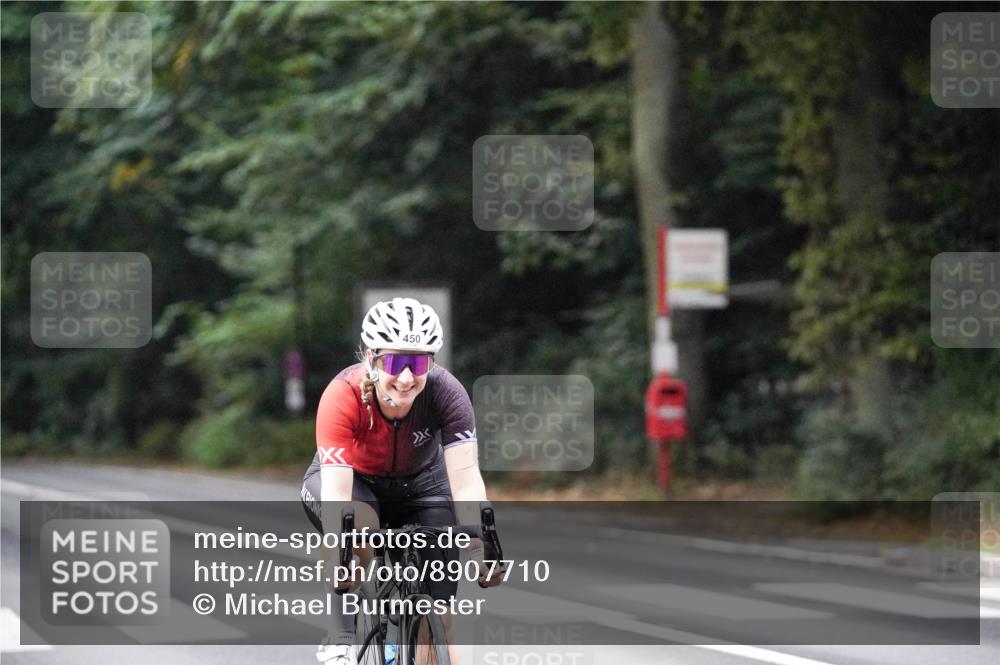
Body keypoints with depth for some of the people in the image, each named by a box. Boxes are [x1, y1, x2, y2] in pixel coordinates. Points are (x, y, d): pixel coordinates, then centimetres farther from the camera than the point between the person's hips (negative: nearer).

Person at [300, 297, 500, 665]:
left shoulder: (445, 393, -30)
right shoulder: (343, 396, -35)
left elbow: (466, 481, -34)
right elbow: (336, 491, -40)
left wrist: (478, 548, -47)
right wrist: (337, 558, -52)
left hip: (419, 481, 2)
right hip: (352, 481, -2)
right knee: (359, 527, -33)